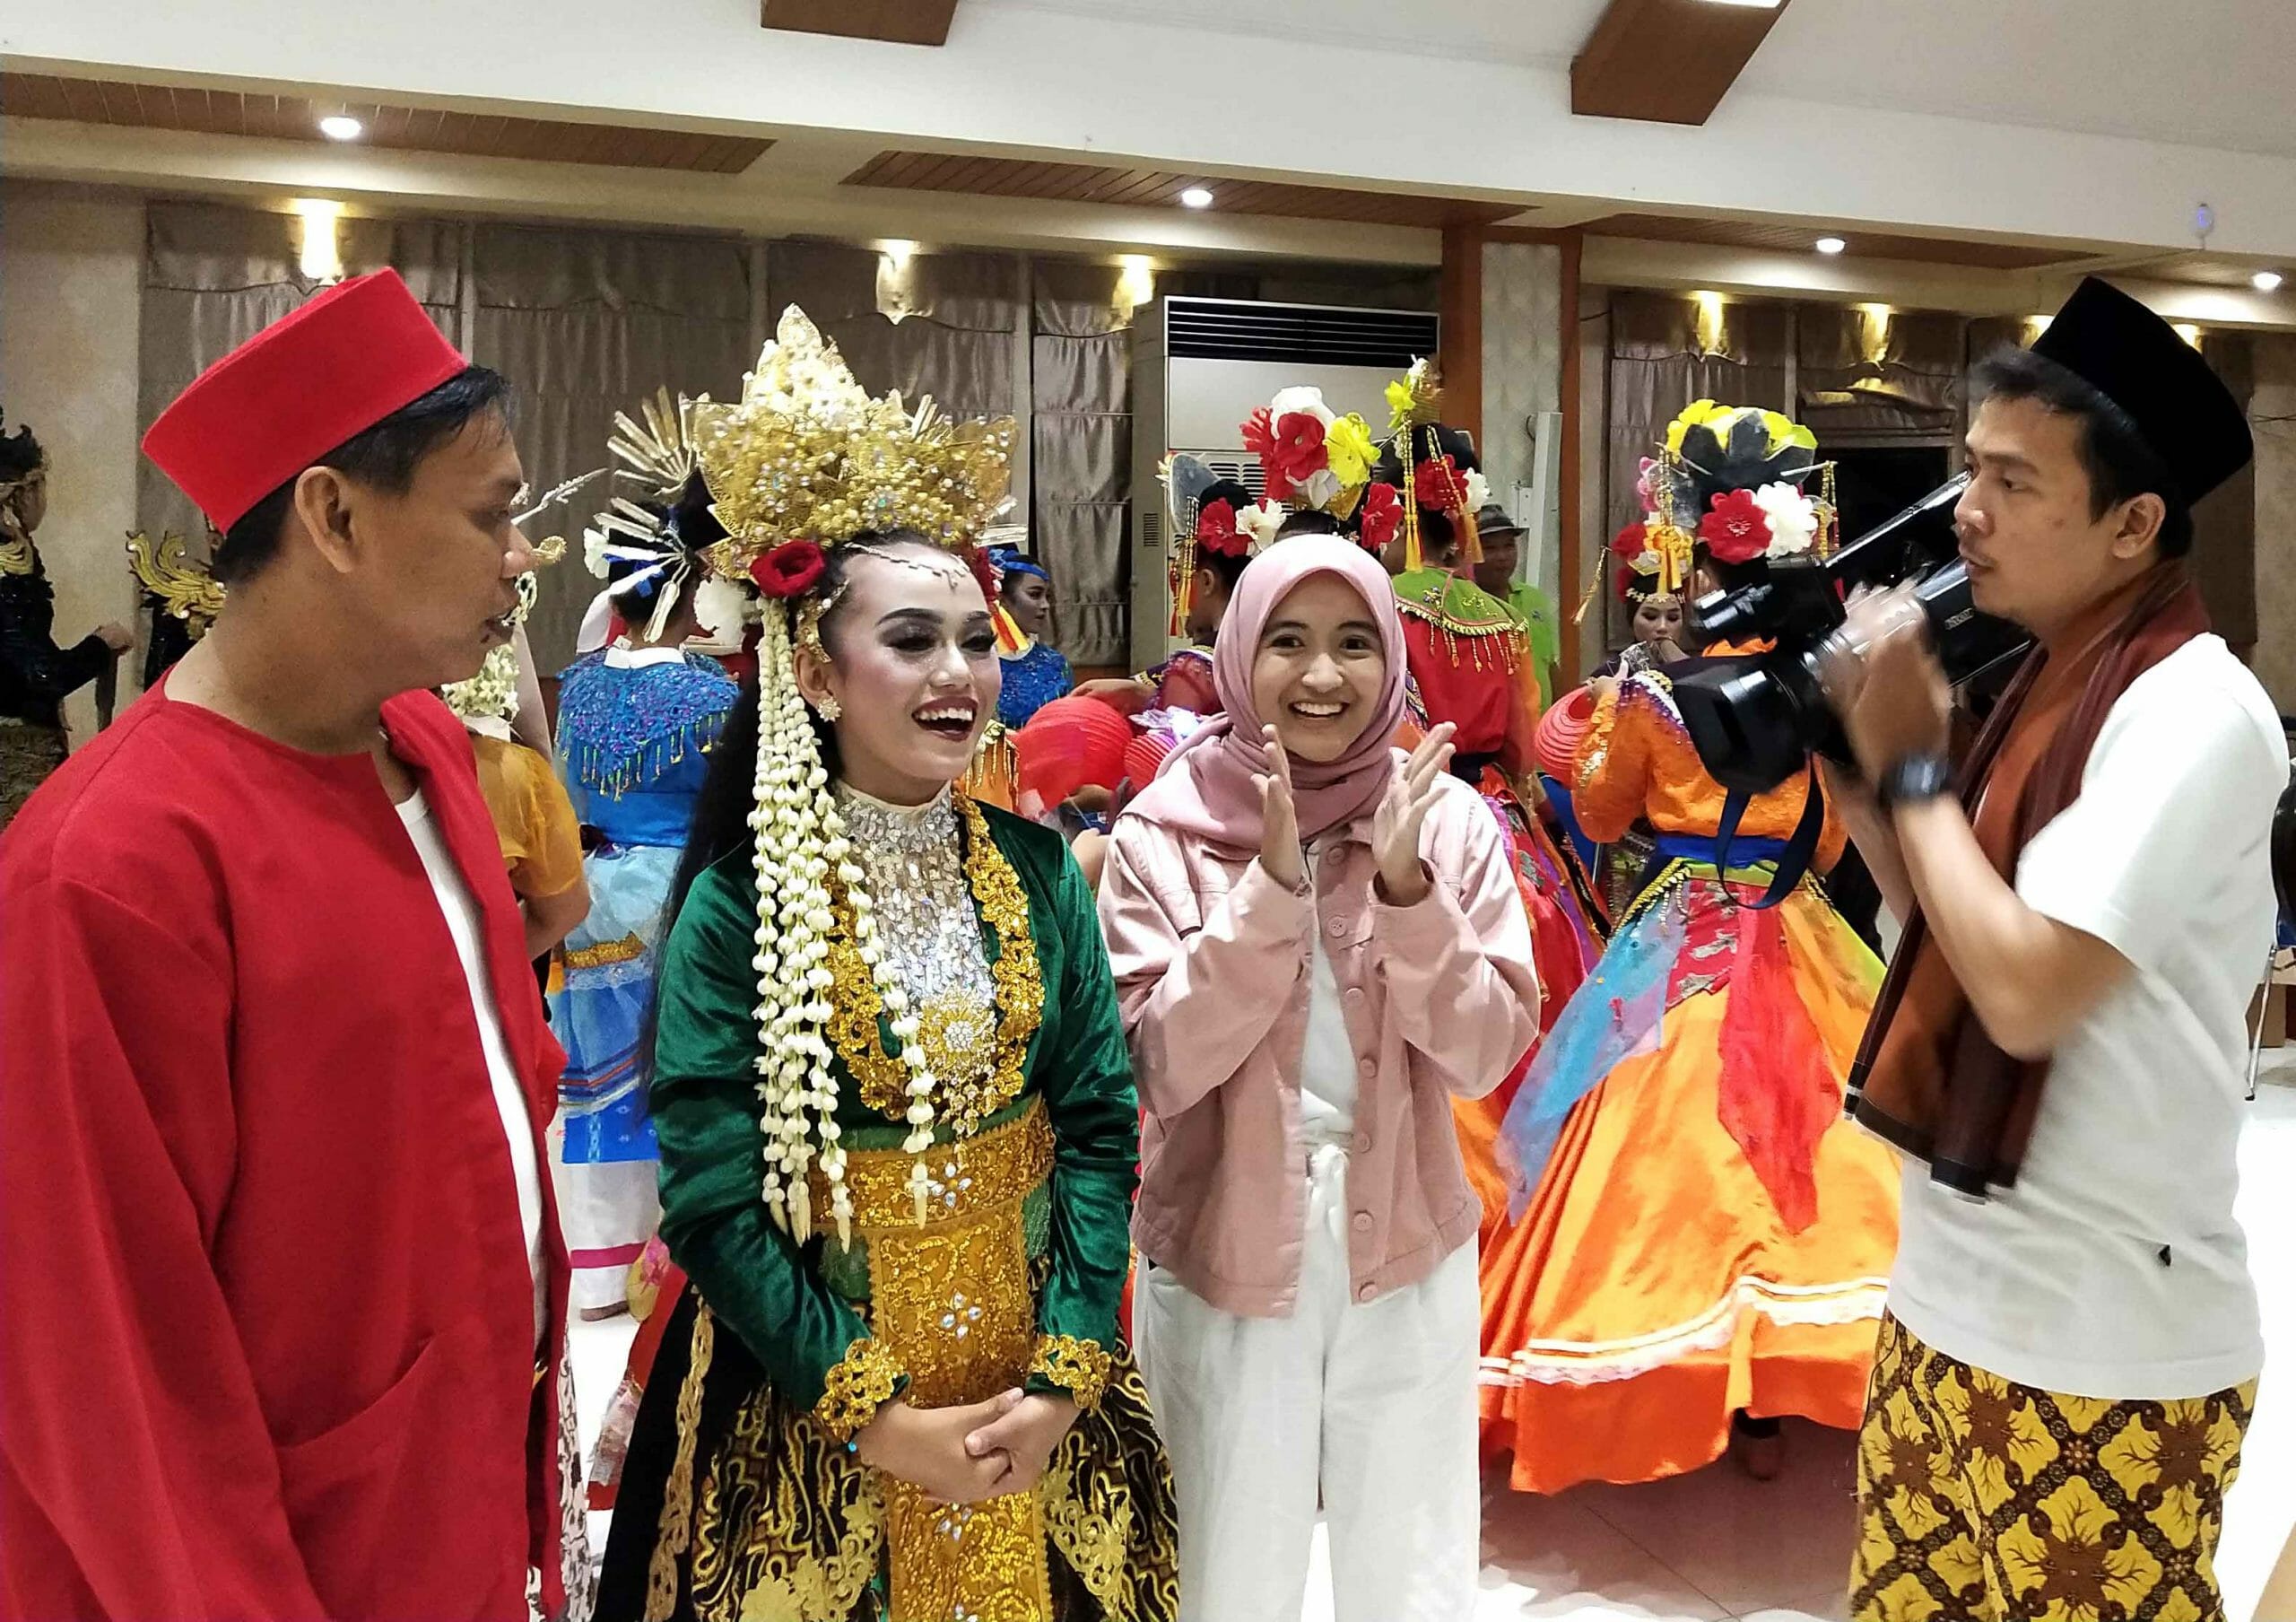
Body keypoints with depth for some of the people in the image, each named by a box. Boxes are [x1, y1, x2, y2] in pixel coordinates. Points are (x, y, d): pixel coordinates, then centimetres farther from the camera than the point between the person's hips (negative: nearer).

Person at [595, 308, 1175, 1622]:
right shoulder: (738, 907, -13)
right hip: (810, 1396, -3)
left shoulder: (1040, 872, -2)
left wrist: (1064, 1373, -11)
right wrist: (881, 1417, -16)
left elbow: (1101, 1124, -3)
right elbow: (712, 1202, -15)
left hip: (1040, 1389, 3)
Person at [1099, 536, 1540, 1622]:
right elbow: (1161, 1066, -15)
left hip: (1407, 1253, 2)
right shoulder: (1162, 832, -9)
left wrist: (1407, 888, -22)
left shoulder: (1449, 818, -5)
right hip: (1223, 1260, -1)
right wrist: (1272, 885, -24)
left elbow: (1487, 1052, -8)